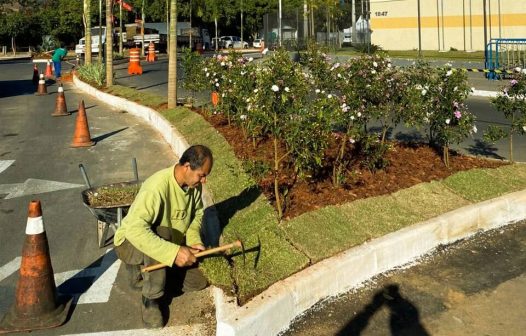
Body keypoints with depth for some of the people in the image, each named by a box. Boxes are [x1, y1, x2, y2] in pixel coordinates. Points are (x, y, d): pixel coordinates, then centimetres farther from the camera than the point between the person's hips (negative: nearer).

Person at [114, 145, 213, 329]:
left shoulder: (194, 184, -13)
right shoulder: (157, 186, -36)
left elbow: (197, 213, 4)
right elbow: (135, 230, -43)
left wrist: (193, 240, -15)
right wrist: (173, 252, -46)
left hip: (171, 242, 7)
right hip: (132, 242, -7)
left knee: (198, 281, -2)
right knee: (160, 234, -39)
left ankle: (145, 270, 18)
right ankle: (150, 300, -20)